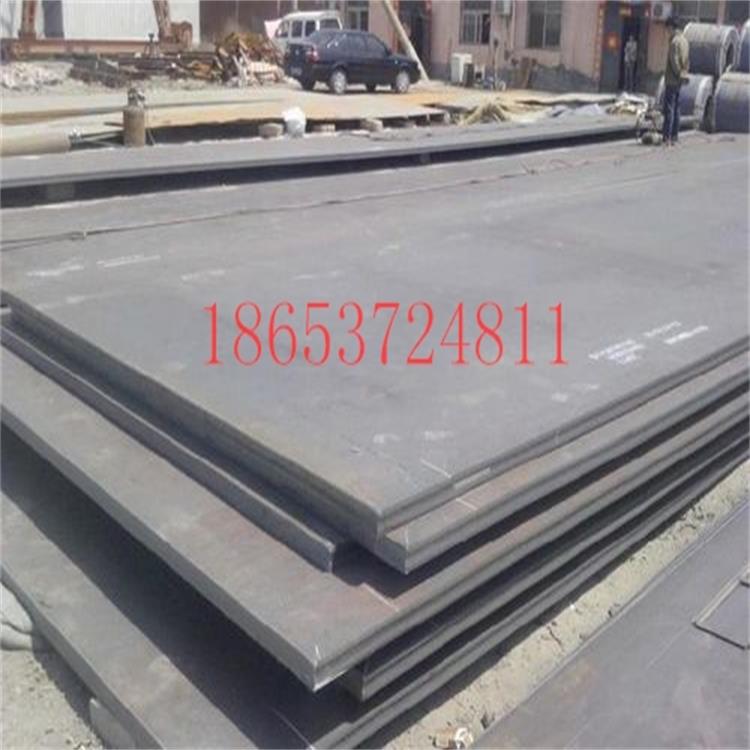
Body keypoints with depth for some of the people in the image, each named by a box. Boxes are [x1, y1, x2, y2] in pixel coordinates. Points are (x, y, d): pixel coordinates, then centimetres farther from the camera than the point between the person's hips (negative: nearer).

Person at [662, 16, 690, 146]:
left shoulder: (675, 41, -14)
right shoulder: (684, 39, 15)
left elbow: (674, 60, -19)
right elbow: (687, 60, 17)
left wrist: (678, 74, -11)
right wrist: (683, 73, 15)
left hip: (672, 79, -9)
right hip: (679, 79, 9)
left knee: (669, 108, -9)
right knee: (676, 108, 11)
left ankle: (667, 136, -12)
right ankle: (674, 136, 15)